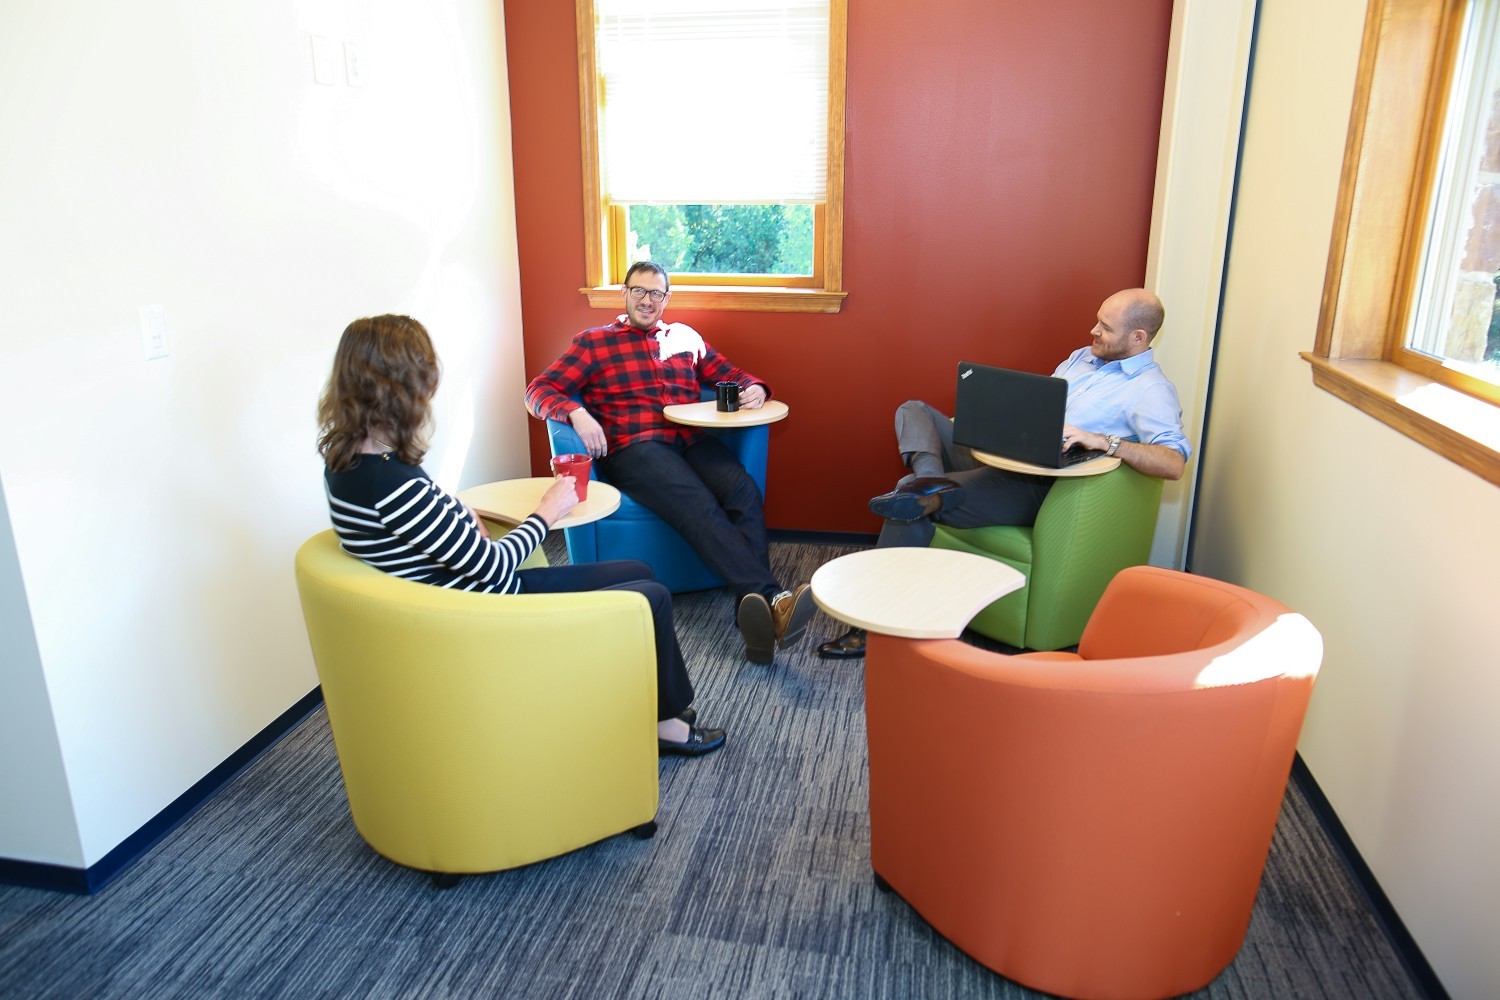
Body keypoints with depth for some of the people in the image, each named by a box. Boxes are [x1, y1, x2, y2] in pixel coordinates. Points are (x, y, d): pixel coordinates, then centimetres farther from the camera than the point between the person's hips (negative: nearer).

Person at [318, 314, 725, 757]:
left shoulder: (349, 458, -3)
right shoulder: (389, 485, -31)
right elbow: (491, 564, -22)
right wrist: (549, 511, -8)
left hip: (490, 589, 9)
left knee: (637, 572, 16)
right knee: (653, 598, 1)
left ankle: (664, 700, 32)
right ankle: (667, 720, 24)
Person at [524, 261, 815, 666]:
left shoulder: (684, 337, 27)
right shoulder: (594, 342, 16)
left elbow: (728, 373, 30)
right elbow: (540, 389, 9)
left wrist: (754, 388, 5)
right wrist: (576, 413, -14)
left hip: (693, 441, 3)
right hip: (633, 449, -3)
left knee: (744, 491, -31)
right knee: (700, 506, -35)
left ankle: (756, 616, -44)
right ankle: (772, 597, -47)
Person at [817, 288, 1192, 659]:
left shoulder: (1150, 389, -7)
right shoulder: (1083, 357, 19)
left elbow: (1174, 463, -21)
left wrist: (1102, 441, -31)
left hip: (1037, 486, -9)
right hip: (998, 457, 9)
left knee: (913, 506, -23)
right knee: (914, 410, 3)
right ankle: (932, 480, -28)